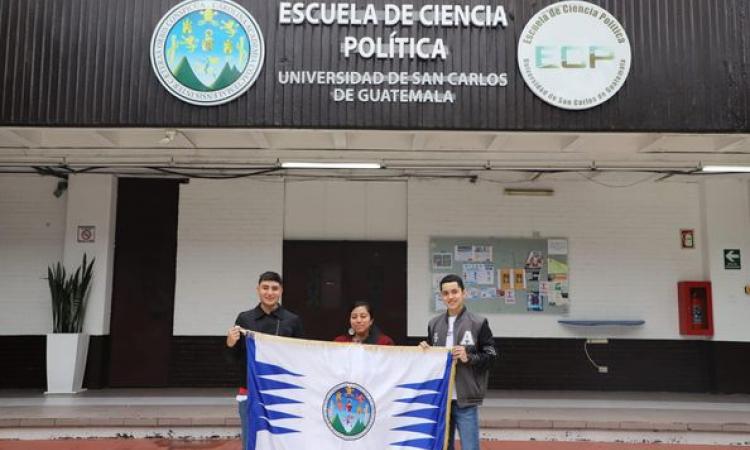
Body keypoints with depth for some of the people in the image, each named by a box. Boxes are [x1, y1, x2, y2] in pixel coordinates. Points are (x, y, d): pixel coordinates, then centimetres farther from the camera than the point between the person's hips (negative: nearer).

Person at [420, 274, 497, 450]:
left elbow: (491, 355, -1)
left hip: (466, 399, -4)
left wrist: (469, 357, -15)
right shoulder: (434, 324, 12)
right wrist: (425, 351, 0)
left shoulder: (478, 323, -2)